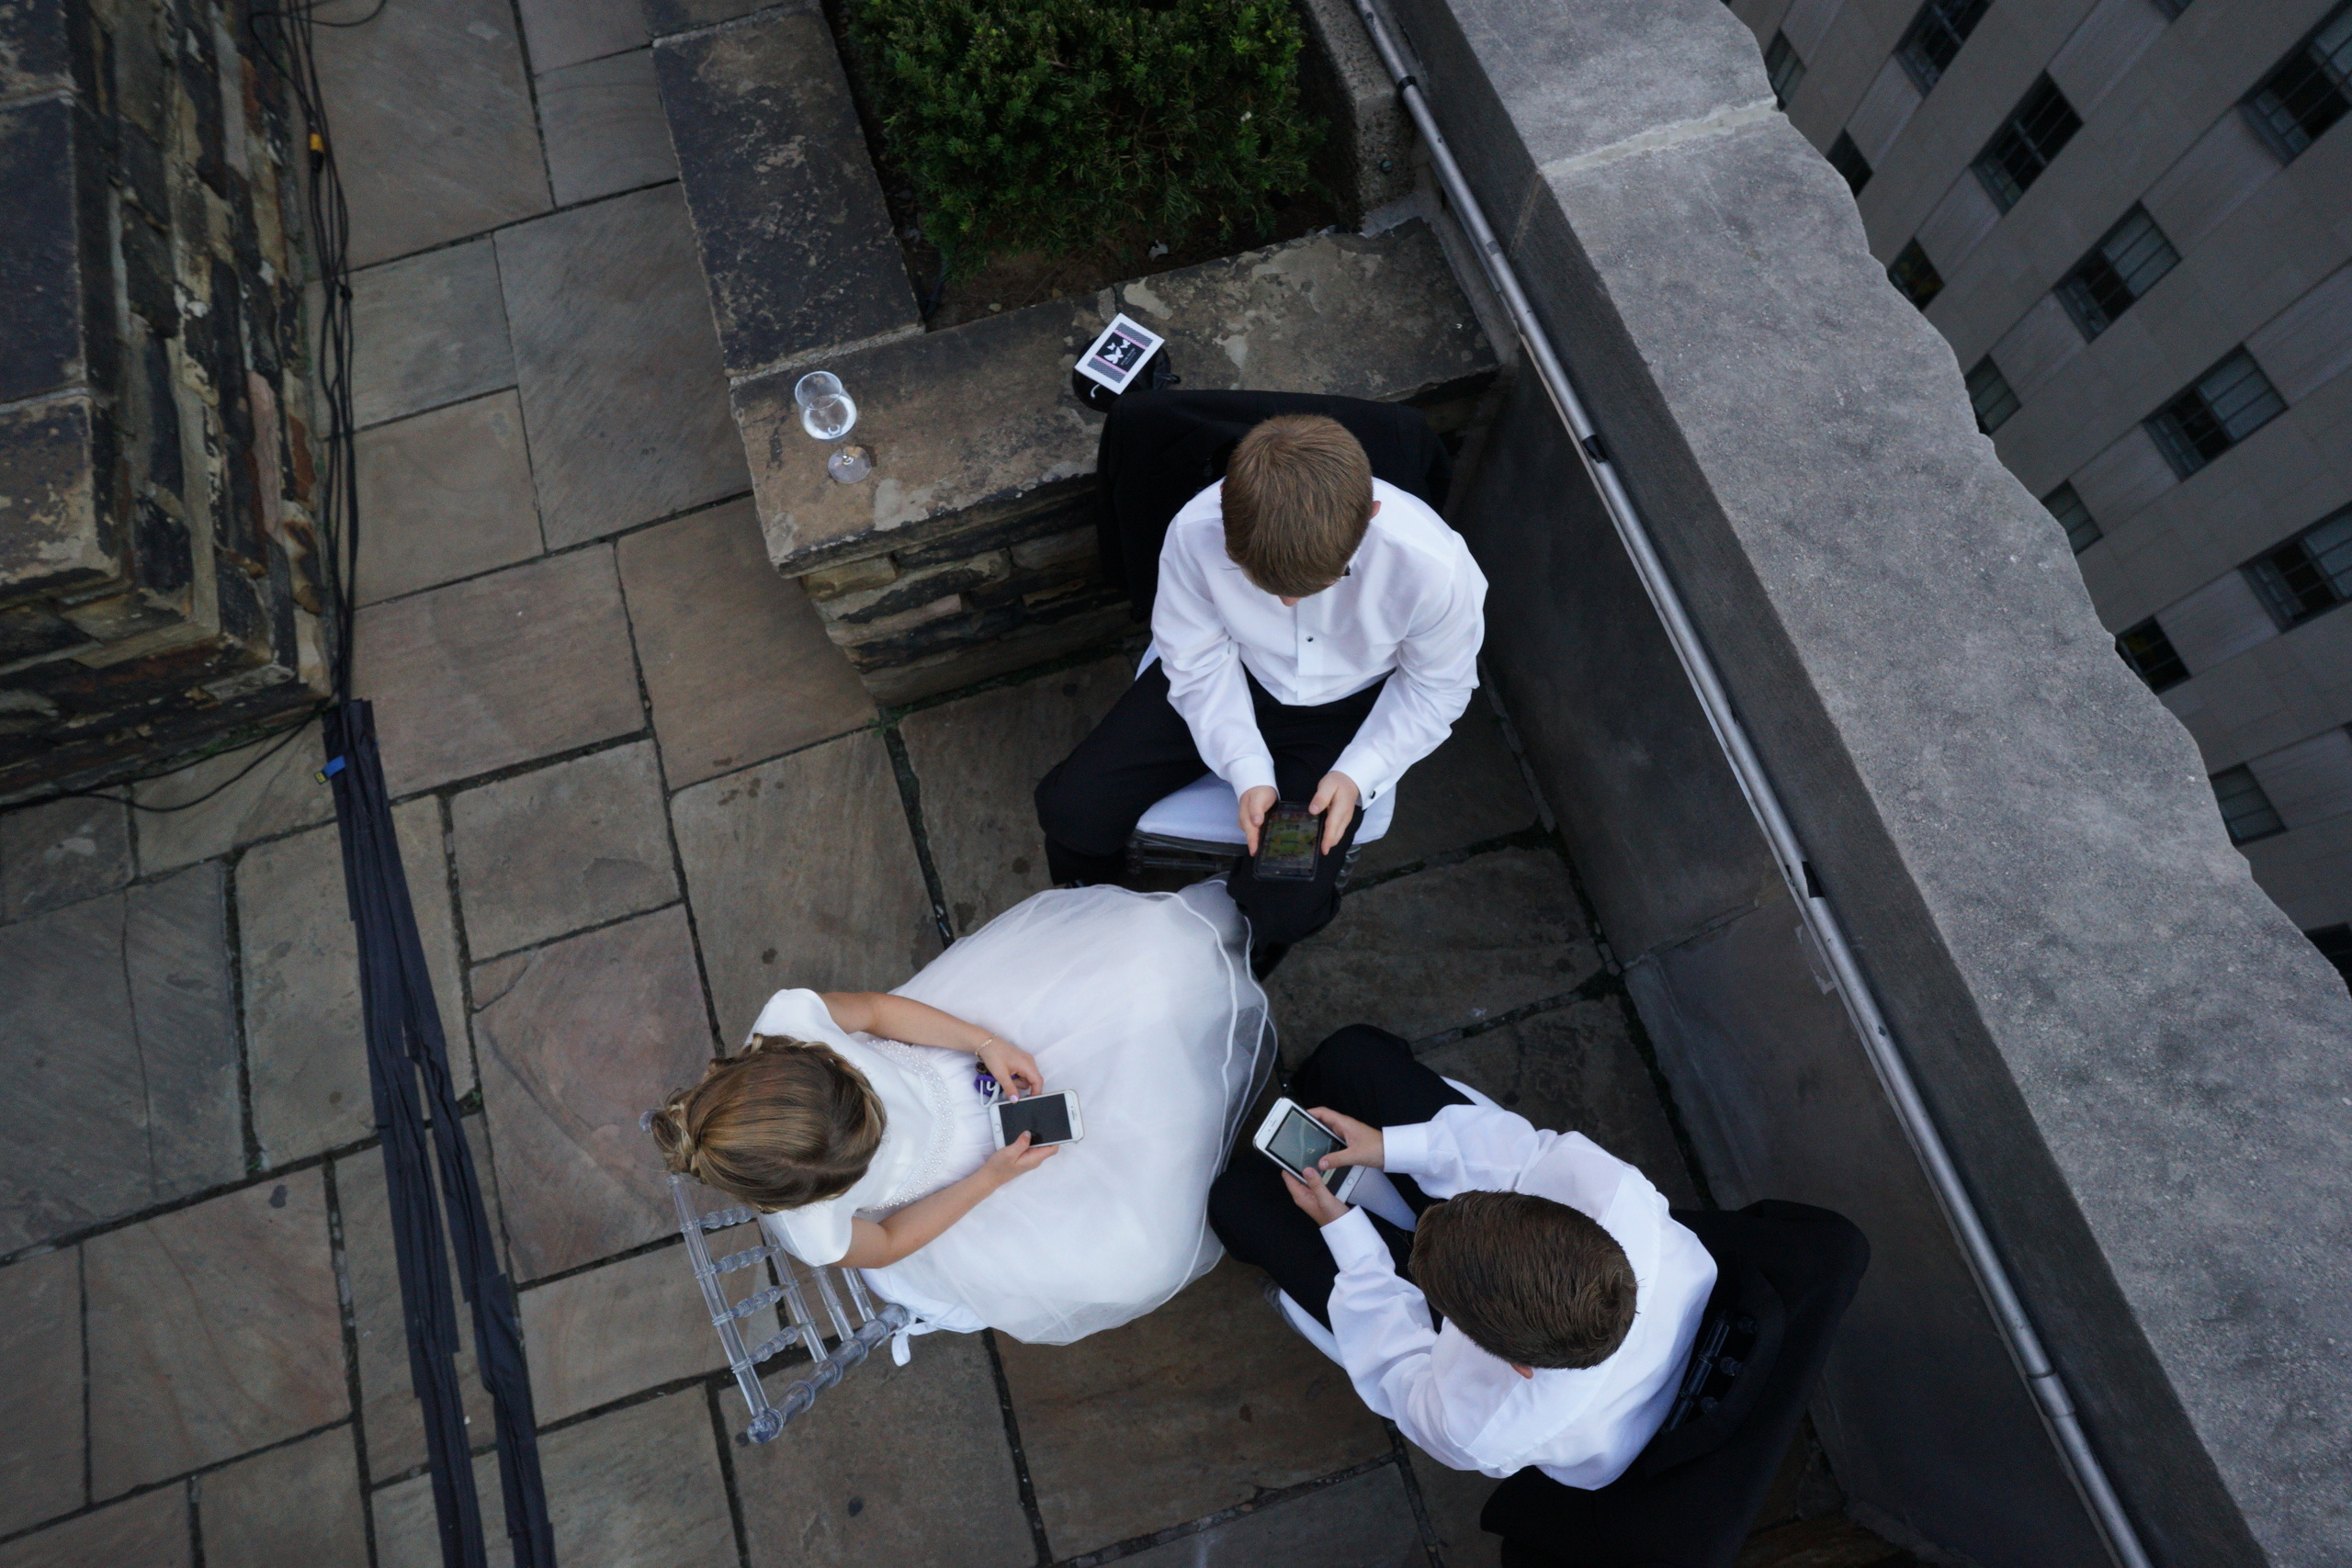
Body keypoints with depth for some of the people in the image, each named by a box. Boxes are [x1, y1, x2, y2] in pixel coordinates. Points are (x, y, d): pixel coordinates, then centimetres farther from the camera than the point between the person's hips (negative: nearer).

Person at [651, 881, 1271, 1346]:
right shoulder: (810, 1230, -35)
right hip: (953, 1191, -2)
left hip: (956, 1065, 3)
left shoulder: (788, 1018, -34)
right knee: (1126, 1257, -17)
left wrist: (988, 1043, -21)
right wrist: (995, 1175, -21)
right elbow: (885, 1245, -13)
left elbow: (876, 1008, -14)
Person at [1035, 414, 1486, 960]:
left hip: (1347, 707, -1)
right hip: (1226, 681, 2)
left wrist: (1358, 774, -22)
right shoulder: (1196, 531, -30)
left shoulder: (1434, 567, -33)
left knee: (1282, 905, -17)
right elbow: (1199, 663, -11)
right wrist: (1248, 771, -23)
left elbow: (1438, 686, -10)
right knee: (1071, 807, -9)